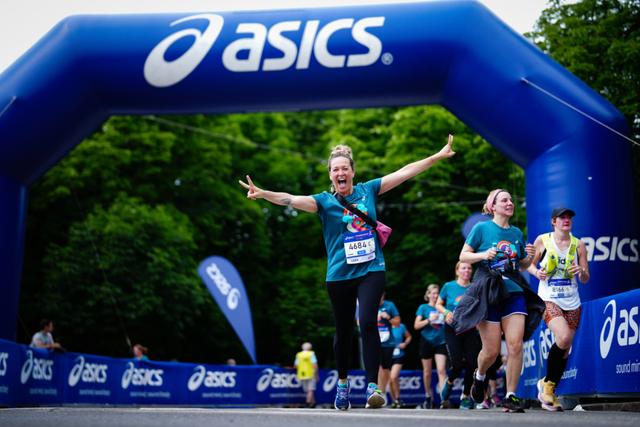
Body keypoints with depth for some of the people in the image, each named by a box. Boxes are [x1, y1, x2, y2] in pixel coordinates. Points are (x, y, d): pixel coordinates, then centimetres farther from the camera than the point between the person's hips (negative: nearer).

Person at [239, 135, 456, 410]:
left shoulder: (368, 190, 5)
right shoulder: (324, 201, -2)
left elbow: (404, 172, 6)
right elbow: (292, 200, -18)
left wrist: (438, 156, 8)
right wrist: (262, 193, -35)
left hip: (371, 270, 0)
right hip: (339, 275, 0)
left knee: (368, 323, -18)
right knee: (344, 332, 11)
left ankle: (373, 386, -16)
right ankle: (342, 383, 32)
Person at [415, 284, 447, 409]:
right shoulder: (423, 307, 3)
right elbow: (416, 326, -3)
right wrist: (429, 320, -15)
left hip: (440, 342, 1)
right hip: (427, 341, -1)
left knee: (441, 370, -13)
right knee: (427, 372, 9)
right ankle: (428, 397, 27)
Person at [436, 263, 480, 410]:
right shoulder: (449, 286, 0)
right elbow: (438, 304, 10)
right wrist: (446, 312, -9)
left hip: (470, 330, 2)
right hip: (452, 329, -2)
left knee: (472, 363, -5)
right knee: (458, 363, -14)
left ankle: (466, 395, 16)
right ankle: (449, 382, 22)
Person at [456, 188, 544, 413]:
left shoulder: (517, 232, 13)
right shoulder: (482, 228, 1)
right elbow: (463, 256, 1)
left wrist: (529, 257, 0)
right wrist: (483, 255, -17)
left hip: (513, 292, 4)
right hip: (487, 293, -4)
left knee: (515, 345, -10)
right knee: (491, 350, -2)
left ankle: (510, 396, -1)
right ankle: (480, 377, 31)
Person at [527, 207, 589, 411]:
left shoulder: (578, 244, 6)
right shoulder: (542, 240, 1)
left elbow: (586, 279, 8)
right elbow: (529, 264, 11)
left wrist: (581, 272, -14)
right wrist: (537, 272, -11)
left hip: (572, 302, 4)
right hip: (548, 299, -4)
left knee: (565, 349, 4)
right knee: (563, 337, -26)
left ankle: (550, 391, 20)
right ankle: (547, 382, -6)